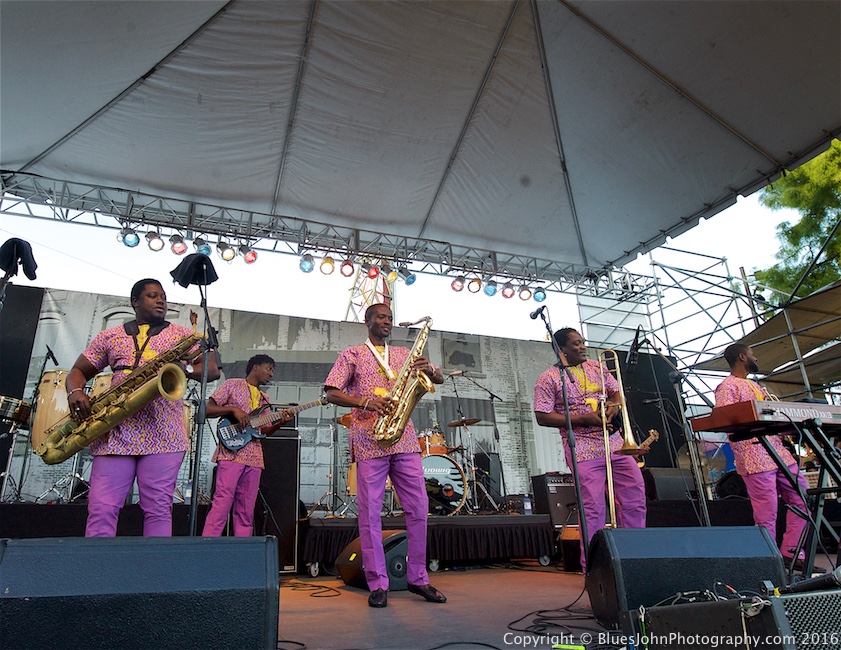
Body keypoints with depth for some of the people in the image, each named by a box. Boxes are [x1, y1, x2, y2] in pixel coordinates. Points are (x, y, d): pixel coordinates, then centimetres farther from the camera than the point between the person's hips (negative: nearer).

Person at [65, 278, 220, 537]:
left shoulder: (182, 335, 14)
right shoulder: (109, 336, 19)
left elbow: (212, 370, 7)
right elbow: (77, 372, 20)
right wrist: (75, 391, -4)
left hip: (163, 435, -1)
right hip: (114, 432, 2)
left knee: (158, 508, -2)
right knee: (101, 509, -3)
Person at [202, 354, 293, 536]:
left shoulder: (264, 398, 23)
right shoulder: (232, 385, 6)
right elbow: (207, 410, -1)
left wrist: (281, 422, 1)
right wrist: (233, 409, -13)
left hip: (254, 458, 6)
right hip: (231, 453, -6)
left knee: (246, 511, 5)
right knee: (222, 503, -14)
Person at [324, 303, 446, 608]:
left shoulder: (404, 354, 19)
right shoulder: (352, 355, 9)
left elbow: (440, 379, 16)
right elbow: (331, 393, -1)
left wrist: (429, 369, -8)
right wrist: (364, 402, -17)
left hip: (404, 440, 4)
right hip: (369, 440, -3)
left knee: (419, 508, 3)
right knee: (370, 512, 0)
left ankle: (418, 578, 17)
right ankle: (378, 584, 12)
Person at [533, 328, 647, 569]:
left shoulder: (596, 368, 14)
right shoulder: (549, 379, -4)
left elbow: (617, 392, 22)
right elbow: (543, 417, -10)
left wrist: (614, 407, -3)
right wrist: (583, 419, -14)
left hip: (615, 443, 6)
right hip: (584, 450, -6)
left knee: (635, 497, 6)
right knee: (593, 509, -6)